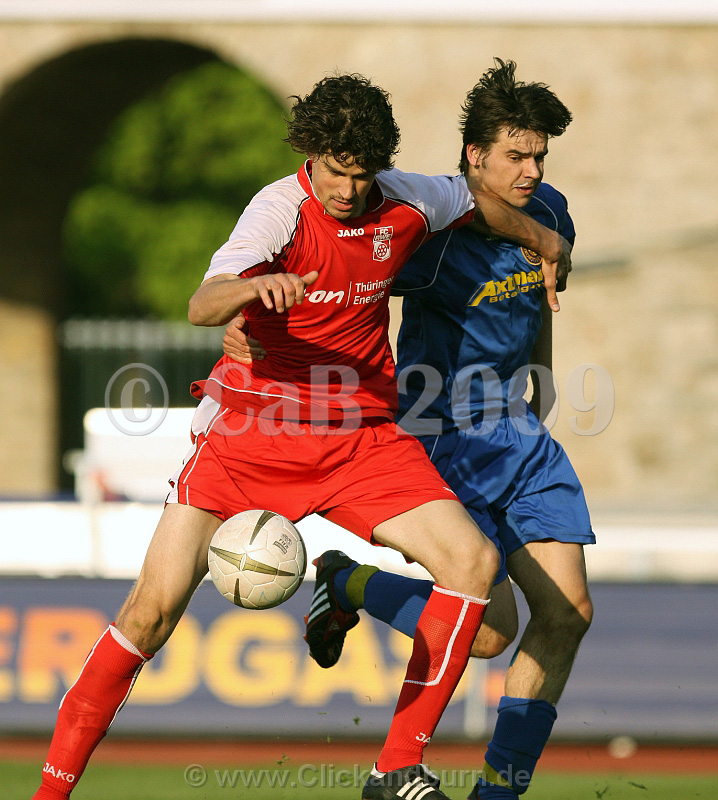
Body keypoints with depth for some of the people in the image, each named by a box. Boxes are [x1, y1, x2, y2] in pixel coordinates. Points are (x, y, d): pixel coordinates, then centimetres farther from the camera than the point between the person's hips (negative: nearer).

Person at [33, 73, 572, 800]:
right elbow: (200, 307, -33)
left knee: (473, 558, -14)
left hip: (361, 434, 4)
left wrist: (543, 244, 38)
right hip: (251, 432, -4)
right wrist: (252, 286, -54)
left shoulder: (405, 204, -2)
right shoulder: (281, 209, -17)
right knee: (155, 606, -14)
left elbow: (476, 203, 23)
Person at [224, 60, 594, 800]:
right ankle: (344, 584, 16)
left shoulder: (547, 215, 2)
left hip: (517, 437, 7)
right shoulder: (433, 236, -21)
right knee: (489, 630, -11)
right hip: (443, 440, -7)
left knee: (569, 613, -3)